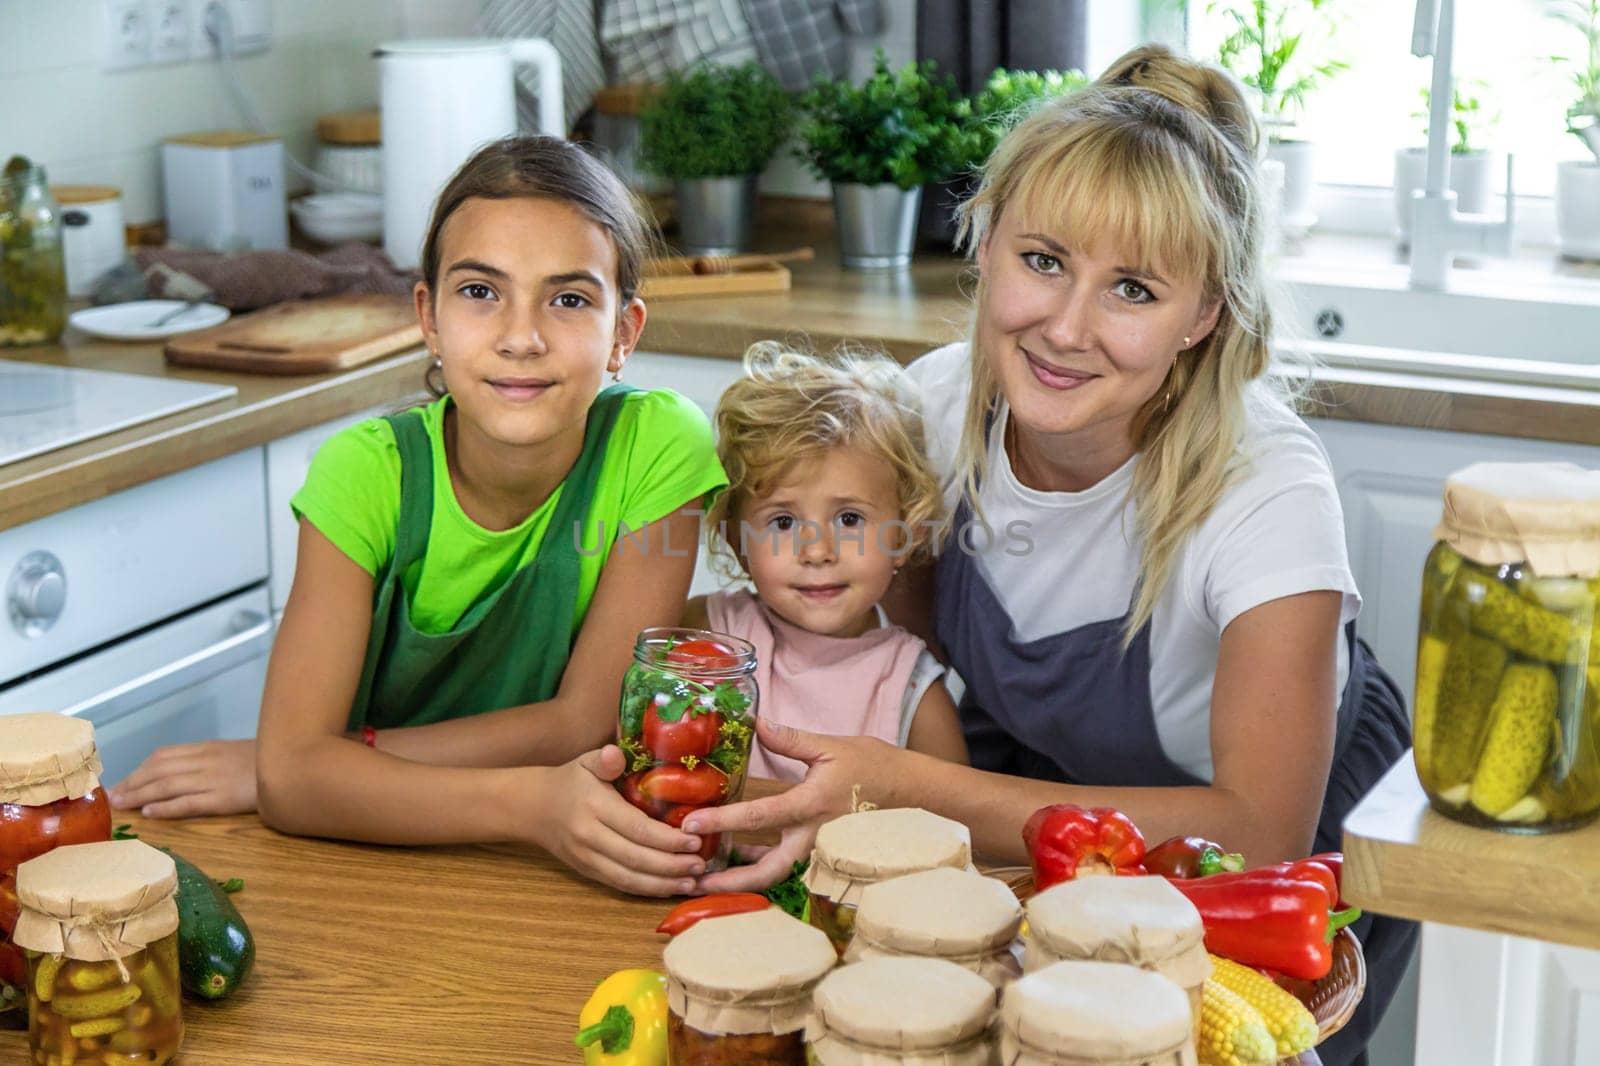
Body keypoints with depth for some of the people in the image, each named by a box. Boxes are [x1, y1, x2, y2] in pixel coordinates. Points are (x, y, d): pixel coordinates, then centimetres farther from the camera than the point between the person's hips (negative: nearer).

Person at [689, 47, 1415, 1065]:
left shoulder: (1266, 487, -30)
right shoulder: (939, 404, -16)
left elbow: (1260, 837, -34)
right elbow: (911, 628, 1)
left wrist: (906, 788, -39)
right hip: (1030, 796, 4)